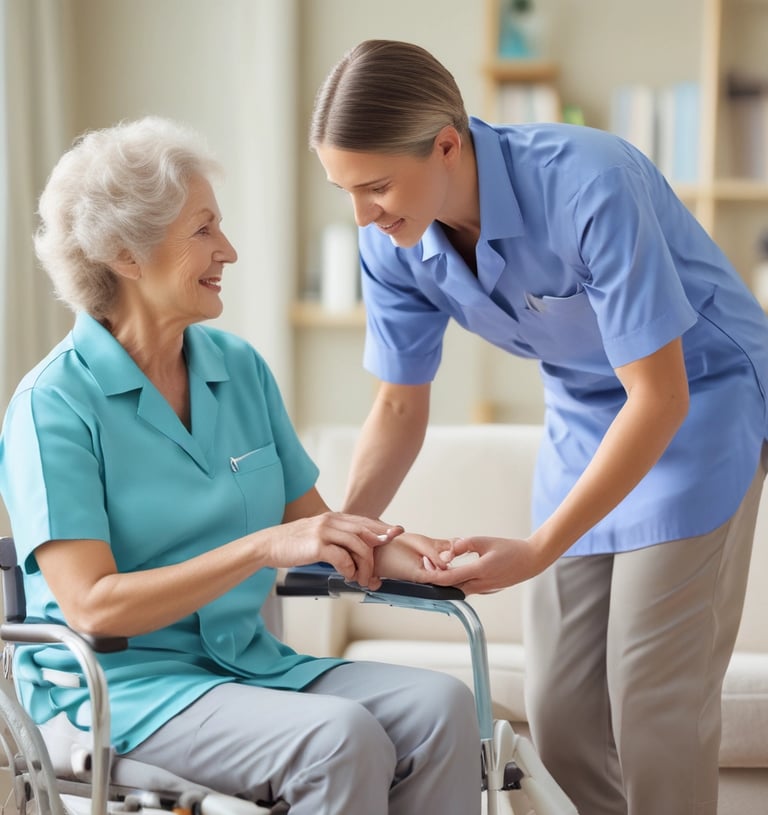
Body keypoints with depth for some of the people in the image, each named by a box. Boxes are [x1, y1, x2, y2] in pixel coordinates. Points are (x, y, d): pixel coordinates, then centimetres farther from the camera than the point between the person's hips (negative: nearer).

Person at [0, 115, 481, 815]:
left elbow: (315, 525, 12)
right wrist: (264, 548, -24)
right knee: (341, 738, -31)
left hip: (254, 664, 6)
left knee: (443, 706, -20)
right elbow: (92, 607, -17)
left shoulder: (240, 369, 10)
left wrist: (403, 553, -11)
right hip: (118, 683, -6)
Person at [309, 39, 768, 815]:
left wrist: (538, 550, -30)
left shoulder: (590, 186, -32)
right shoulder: (392, 242, -13)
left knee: (652, 697, -9)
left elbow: (660, 397, -28)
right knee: (559, 713, 4)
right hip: (582, 418, 6)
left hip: (702, 399, -6)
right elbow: (399, 407, 1)